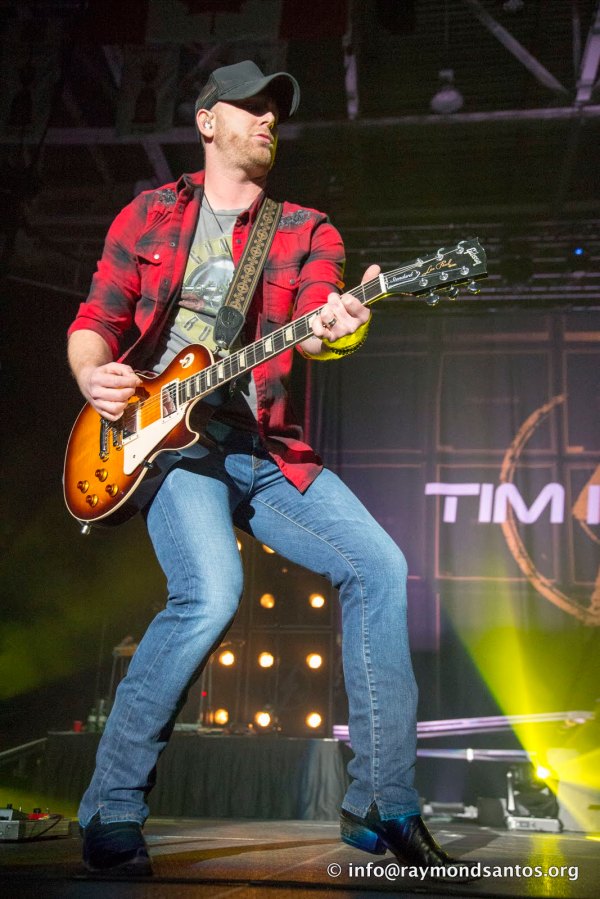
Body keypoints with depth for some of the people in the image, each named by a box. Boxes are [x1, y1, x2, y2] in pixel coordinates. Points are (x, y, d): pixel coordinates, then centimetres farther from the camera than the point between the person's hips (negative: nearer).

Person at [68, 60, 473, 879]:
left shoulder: (307, 230, 13)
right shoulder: (150, 214, 12)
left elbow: (315, 322, -5)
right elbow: (96, 320, 12)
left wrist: (334, 330, -30)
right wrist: (92, 376, -10)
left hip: (263, 448, 3)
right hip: (165, 437, -3)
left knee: (378, 566, -12)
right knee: (212, 592, -28)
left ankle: (382, 804, 2)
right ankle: (112, 815, -8)